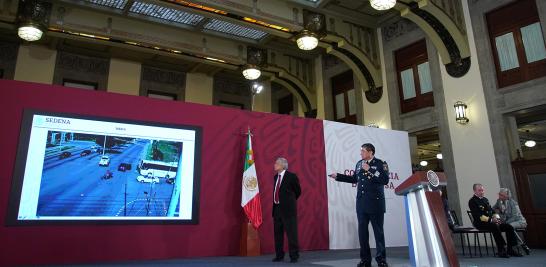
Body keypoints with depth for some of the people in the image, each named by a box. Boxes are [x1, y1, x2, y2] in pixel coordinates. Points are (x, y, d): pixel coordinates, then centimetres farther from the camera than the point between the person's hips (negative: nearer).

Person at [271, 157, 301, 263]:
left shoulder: (291, 176, -9)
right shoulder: (276, 177, 11)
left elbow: (298, 191, 0)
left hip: (288, 208, -7)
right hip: (277, 208, 7)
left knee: (291, 232, -1)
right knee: (277, 233, 12)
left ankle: (294, 255, 9)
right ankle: (279, 255, 23)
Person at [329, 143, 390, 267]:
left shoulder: (380, 163, -5)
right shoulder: (359, 164, 11)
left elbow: (385, 180, -18)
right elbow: (355, 179, 22)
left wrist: (369, 170, -18)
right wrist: (338, 176, 19)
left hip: (375, 203, -5)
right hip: (361, 203, 5)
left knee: (378, 231, 2)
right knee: (362, 231, 7)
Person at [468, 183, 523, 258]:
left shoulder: (485, 199, 21)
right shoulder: (472, 201, -6)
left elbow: (492, 211, 21)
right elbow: (478, 216, -16)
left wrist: (496, 217, -2)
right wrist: (491, 220, -23)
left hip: (491, 222, 8)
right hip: (480, 223, -8)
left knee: (509, 227, -8)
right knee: (495, 227, -35)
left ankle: (510, 249, -4)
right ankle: (501, 251, -29)